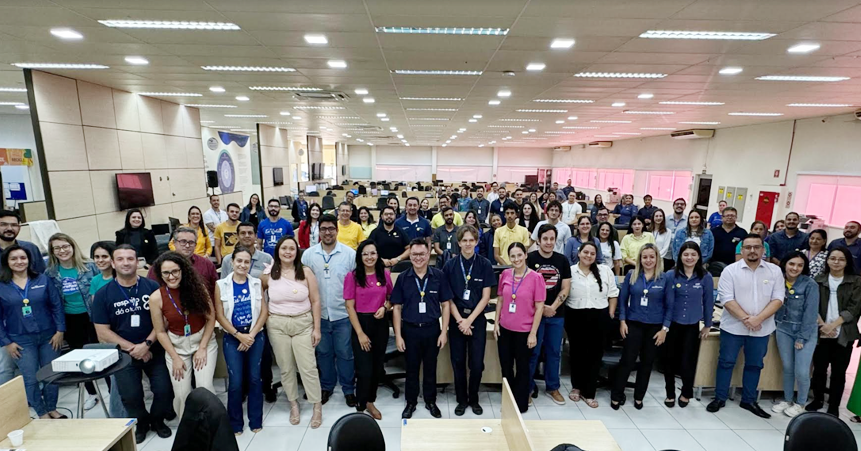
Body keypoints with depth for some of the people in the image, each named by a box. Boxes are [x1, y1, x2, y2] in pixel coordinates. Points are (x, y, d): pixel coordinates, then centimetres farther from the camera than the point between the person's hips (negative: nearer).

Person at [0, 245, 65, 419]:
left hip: (49, 336, 1)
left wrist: (60, 331, -5)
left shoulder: (43, 280, 1)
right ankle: (42, 413, 20)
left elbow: (57, 305, 0)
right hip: (21, 340, -1)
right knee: (30, 378, 3)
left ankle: (52, 409, 24)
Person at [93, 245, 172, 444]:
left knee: (164, 390, -6)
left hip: (154, 350, -1)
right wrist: (132, 348, -11)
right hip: (124, 353, 1)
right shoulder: (103, 294, -3)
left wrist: (146, 344, -16)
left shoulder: (152, 287, -8)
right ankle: (141, 422, 29)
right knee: (131, 395, -4)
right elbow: (102, 331, -3)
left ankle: (157, 420, 26)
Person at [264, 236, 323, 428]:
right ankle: (293, 403, 32)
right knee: (285, 368, 12)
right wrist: (263, 321, 3)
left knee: (308, 366, 0)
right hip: (277, 325, 2)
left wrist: (317, 328, -4)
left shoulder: (306, 272, -5)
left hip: (303, 324, -1)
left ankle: (317, 406, 16)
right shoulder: (268, 274, -2)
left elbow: (315, 301, -3)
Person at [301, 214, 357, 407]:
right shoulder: (308, 254, 0)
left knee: (345, 353, 8)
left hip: (343, 314, -2)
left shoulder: (350, 253, -6)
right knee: (323, 352, 17)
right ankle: (326, 386, 37)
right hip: (318, 314, 2)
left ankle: (348, 389, 26)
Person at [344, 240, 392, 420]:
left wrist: (385, 307, -10)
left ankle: (370, 402, 37)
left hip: (380, 324, 4)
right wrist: (360, 333, -11)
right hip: (360, 323, -4)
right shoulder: (352, 276, -10)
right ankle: (360, 408, 21)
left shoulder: (385, 274, 0)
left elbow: (391, 297, 13)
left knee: (377, 366, 15)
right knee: (364, 369, 0)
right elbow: (350, 307, -9)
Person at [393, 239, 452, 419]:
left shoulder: (439, 276, -6)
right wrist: (398, 335, -4)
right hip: (410, 330, 0)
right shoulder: (403, 278, -5)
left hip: (432, 329, 0)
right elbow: (397, 307, -1)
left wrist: (444, 331, -4)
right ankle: (411, 402, 35)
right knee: (411, 369, 15)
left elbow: (445, 305, -1)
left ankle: (430, 401, 36)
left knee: (430, 368, 16)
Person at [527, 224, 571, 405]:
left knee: (554, 351, 14)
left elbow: (565, 288, 3)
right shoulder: (529, 259, -8)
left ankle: (552, 387, 30)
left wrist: (552, 307, -9)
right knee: (533, 351, 4)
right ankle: (527, 387, 20)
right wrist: (541, 307, -13)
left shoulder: (562, 260, 4)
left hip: (556, 314, 4)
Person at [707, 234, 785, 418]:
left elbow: (778, 299, -5)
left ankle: (748, 401, 30)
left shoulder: (775, 271, 1)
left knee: (754, 365, 14)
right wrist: (746, 318, -20)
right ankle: (719, 398, 18)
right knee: (726, 362, 6)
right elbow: (727, 299, -11)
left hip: (761, 329, 3)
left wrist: (758, 319, -16)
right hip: (733, 326, -2)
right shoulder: (730, 270, -7)